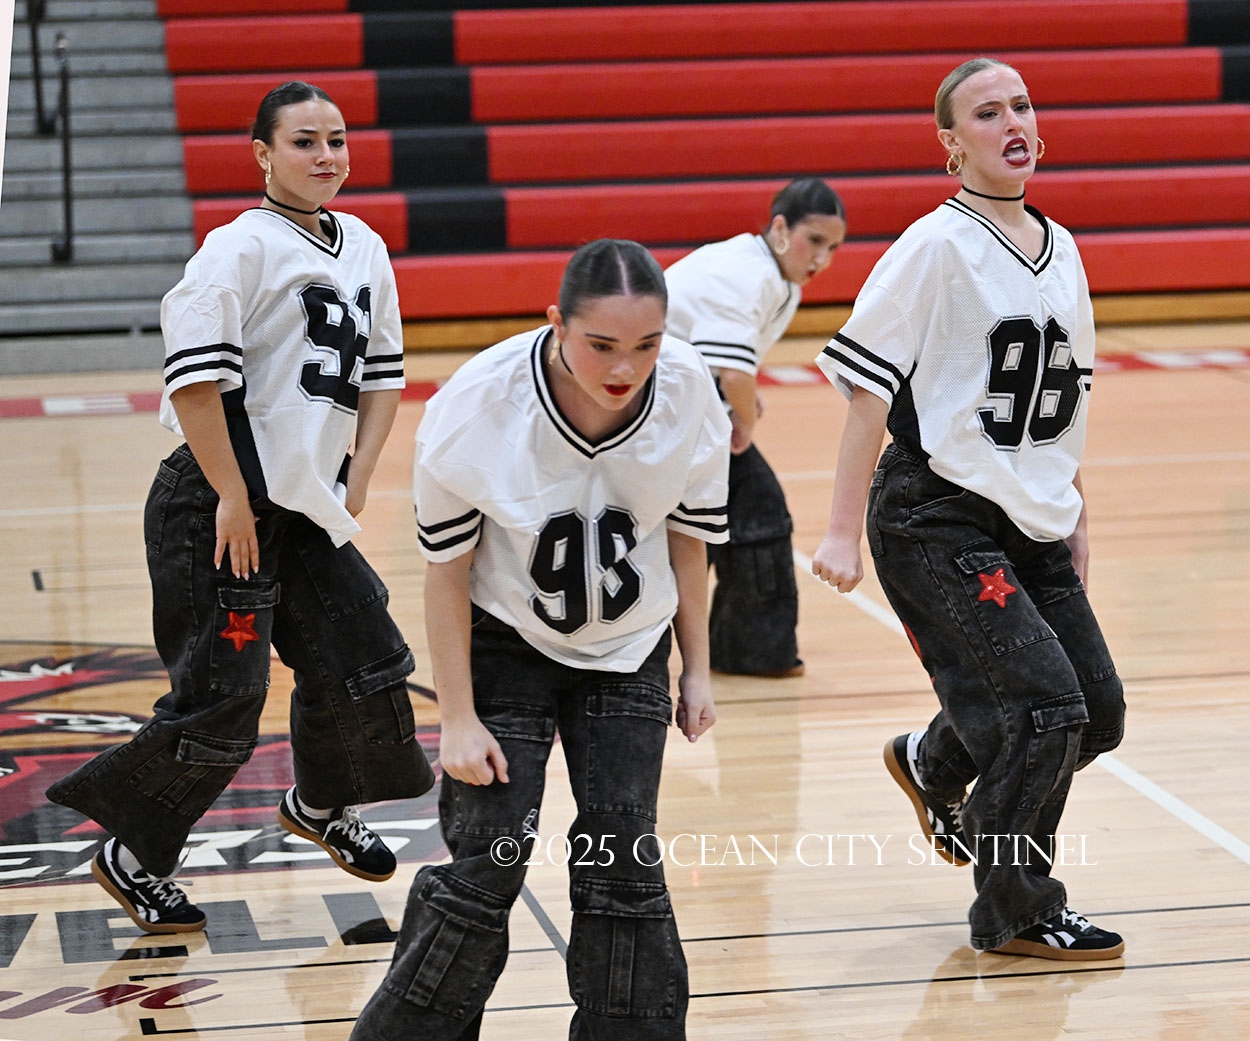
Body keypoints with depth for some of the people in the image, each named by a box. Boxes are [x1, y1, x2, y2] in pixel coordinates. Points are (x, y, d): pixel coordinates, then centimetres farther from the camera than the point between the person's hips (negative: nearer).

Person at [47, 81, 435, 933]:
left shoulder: (364, 250, 11)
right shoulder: (243, 247, -13)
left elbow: (381, 373, 19)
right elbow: (194, 375, -19)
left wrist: (354, 487, 10)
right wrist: (233, 499, -17)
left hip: (305, 507, 7)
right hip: (215, 509, -7)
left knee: (365, 663, 9)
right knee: (221, 702, -5)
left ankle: (322, 805, 38)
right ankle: (135, 859, 15)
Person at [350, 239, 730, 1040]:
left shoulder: (688, 394, -20)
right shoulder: (477, 405, -28)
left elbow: (686, 539, -2)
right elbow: (447, 568, -16)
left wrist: (697, 670, 5)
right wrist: (458, 718, -14)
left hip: (628, 651, 3)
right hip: (506, 644, -2)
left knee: (623, 858, 0)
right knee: (487, 861, -7)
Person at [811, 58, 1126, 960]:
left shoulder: (1061, 250, 10)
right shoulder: (939, 245, -11)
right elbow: (869, 386, -12)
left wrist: (1075, 516, 18)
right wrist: (843, 530, -15)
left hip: (1032, 522, 7)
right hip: (938, 519, -7)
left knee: (1098, 715, 8)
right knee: (1045, 703, -13)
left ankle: (934, 768, 36)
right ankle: (1017, 914, 5)